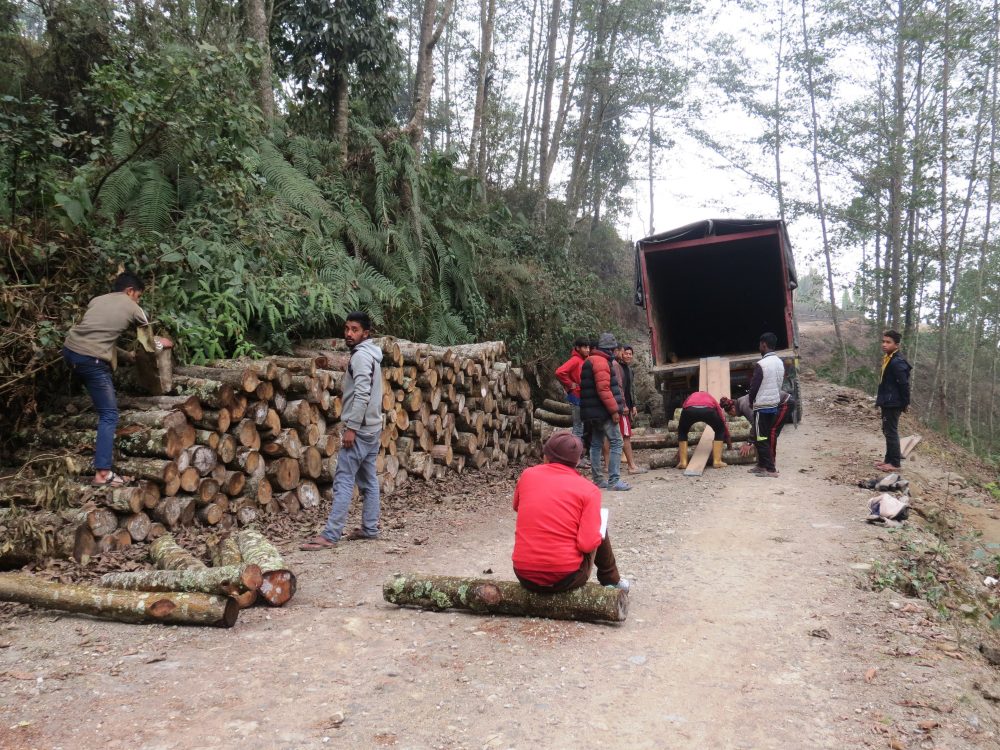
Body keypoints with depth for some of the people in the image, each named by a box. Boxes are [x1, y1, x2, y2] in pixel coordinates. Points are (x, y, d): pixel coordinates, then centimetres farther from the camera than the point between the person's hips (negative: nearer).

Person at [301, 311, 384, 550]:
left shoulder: (361, 356, -14)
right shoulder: (371, 355, 16)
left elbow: (362, 395, -23)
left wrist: (351, 427, -23)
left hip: (360, 429, -10)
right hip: (371, 427, 10)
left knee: (343, 481, -11)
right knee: (368, 480, 12)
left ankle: (329, 535, -11)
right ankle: (370, 528, 17)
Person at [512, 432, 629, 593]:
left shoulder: (527, 475, 2)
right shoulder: (588, 490, -6)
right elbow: (588, 544, -15)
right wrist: (598, 535, 7)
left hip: (525, 577, 2)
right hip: (566, 578, -2)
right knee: (599, 533, 22)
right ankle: (611, 581, 40)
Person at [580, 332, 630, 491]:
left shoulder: (591, 361, 18)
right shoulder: (601, 362, -13)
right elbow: (603, 389, -21)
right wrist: (614, 409, -19)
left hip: (592, 412, 10)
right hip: (604, 412, -10)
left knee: (596, 444, 11)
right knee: (616, 442, -9)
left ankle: (598, 480, 16)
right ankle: (614, 481, -13)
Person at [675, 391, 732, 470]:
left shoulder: (689, 398, 45)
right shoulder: (711, 398, 44)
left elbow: (680, 423, 48)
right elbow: (723, 422, 49)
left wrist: (679, 447, 55)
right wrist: (730, 445, 59)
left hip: (689, 410, 1)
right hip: (708, 410, 0)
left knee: (682, 431, 30)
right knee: (720, 430, 29)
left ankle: (683, 462, 20)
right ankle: (717, 461, 21)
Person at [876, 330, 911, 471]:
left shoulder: (897, 362, -20)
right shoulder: (888, 359, 11)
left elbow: (904, 384, -21)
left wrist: (905, 403, -17)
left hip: (893, 403, -10)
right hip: (888, 402, 10)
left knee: (891, 432, -4)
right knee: (888, 431, 15)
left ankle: (895, 463, 2)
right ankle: (889, 459, 24)